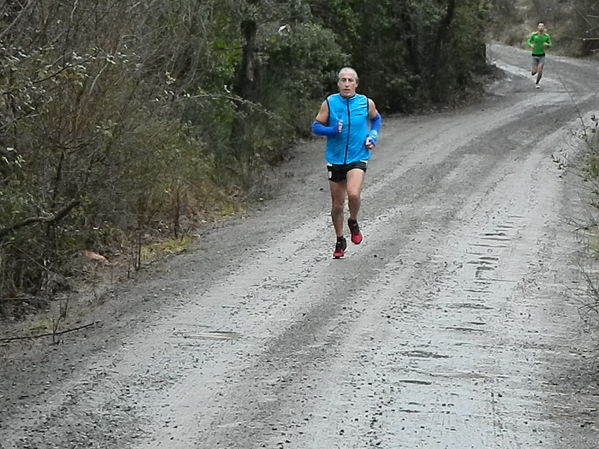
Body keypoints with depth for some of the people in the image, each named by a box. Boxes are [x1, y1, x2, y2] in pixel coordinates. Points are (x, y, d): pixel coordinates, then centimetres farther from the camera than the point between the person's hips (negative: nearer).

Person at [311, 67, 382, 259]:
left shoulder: (366, 103, -1)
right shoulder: (329, 103, -4)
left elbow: (376, 120, 19)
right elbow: (316, 126, 0)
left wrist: (373, 136, 1)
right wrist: (332, 130, -17)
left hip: (358, 158, -1)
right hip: (335, 160, 1)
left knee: (353, 194, -25)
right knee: (337, 205, 8)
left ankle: (353, 222, 7)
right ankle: (340, 241, 29)